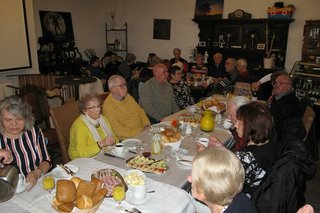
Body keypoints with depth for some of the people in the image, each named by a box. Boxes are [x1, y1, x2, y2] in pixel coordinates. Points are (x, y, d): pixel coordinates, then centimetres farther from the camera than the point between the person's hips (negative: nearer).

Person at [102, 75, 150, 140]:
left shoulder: (127, 96, 9)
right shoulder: (108, 106, -14)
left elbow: (140, 111, 17)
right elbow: (118, 131, -17)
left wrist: (147, 125, 0)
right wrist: (139, 132, -20)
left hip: (142, 131, 7)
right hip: (128, 139, -7)